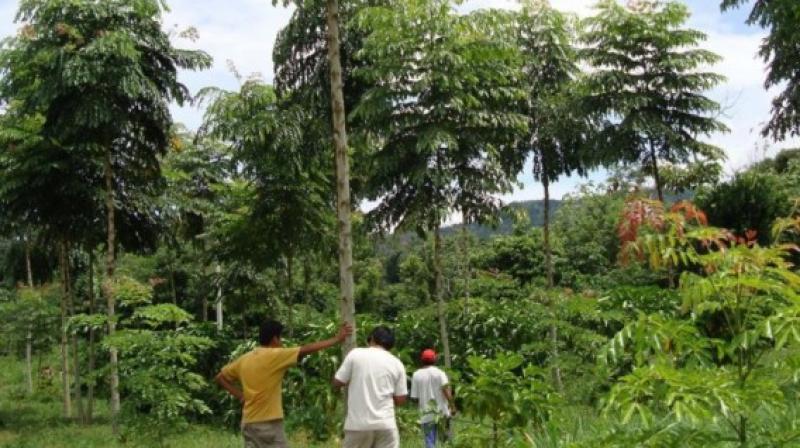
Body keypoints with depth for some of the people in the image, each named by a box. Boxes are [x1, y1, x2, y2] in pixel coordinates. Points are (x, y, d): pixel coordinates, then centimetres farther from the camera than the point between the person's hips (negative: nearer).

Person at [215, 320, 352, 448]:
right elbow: (306, 350, -13)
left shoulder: (244, 359, 10)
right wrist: (337, 339, -9)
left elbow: (220, 378, 17)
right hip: (268, 423, -7)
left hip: (249, 423, 7)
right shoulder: (274, 356, -11)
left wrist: (240, 395, 12)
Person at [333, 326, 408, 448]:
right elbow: (400, 399, 6)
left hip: (358, 424, -1)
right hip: (386, 424, 1)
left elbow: (337, 382, 4)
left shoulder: (355, 354, 0)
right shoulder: (397, 363, 6)